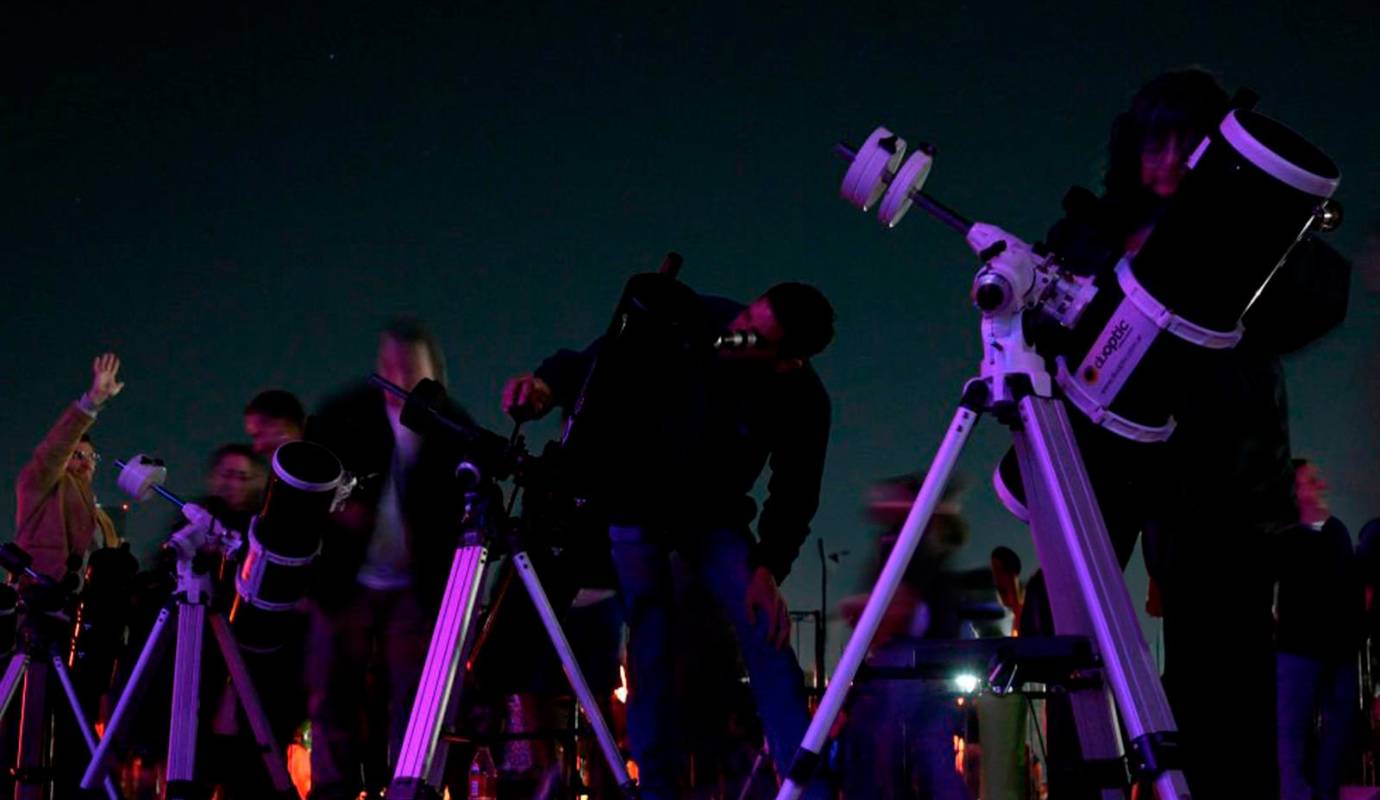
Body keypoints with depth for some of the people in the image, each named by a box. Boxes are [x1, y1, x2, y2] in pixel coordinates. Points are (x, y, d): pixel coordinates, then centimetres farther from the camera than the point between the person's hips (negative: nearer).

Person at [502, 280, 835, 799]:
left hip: (713, 514, 1)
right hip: (634, 503, -1)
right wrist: (547, 384, -39)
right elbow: (595, 363, -19)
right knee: (650, 648, -7)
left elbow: (794, 493, -11)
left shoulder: (802, 401, -23)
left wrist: (767, 566, -22)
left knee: (765, 630, -14)